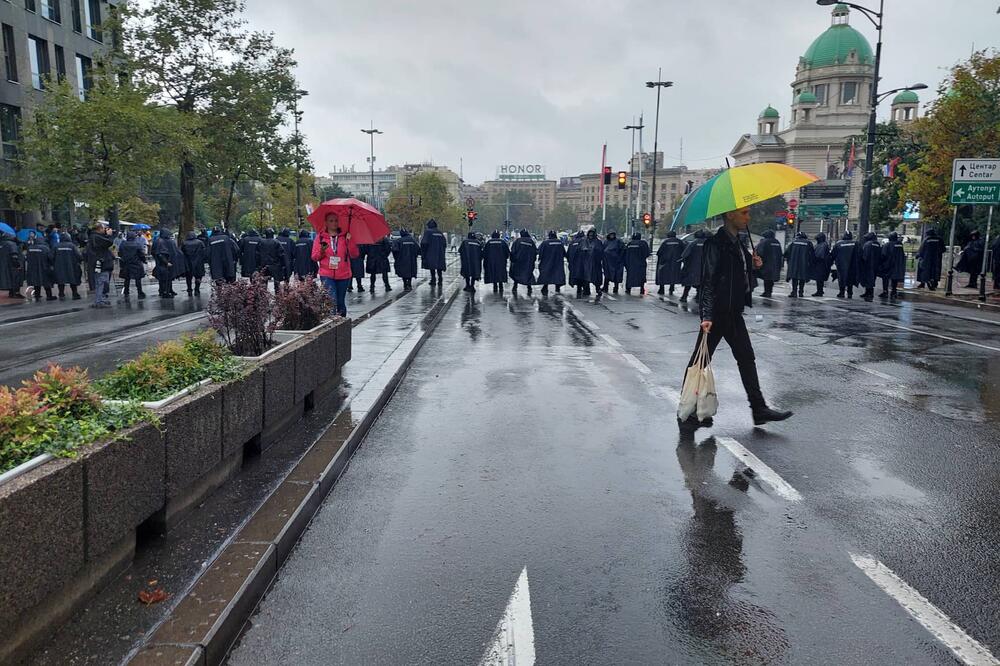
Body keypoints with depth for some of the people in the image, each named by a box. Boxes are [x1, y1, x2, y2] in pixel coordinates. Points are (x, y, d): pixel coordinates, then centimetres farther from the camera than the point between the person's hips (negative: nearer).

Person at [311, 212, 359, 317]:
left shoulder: (345, 236, 7)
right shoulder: (320, 237, 5)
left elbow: (355, 254, 0)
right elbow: (314, 257, 5)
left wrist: (349, 241, -14)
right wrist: (322, 252, -15)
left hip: (343, 275, 2)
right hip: (327, 275, -2)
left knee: (341, 302, 8)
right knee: (332, 301, -16)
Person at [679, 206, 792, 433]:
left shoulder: (737, 242, 14)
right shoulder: (717, 243, -14)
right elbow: (709, 280, -20)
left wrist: (753, 265, 3)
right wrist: (707, 315, -26)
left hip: (733, 312, 9)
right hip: (718, 313, -9)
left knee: (746, 358, 13)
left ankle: (759, 409, 22)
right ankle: (688, 414, 8)